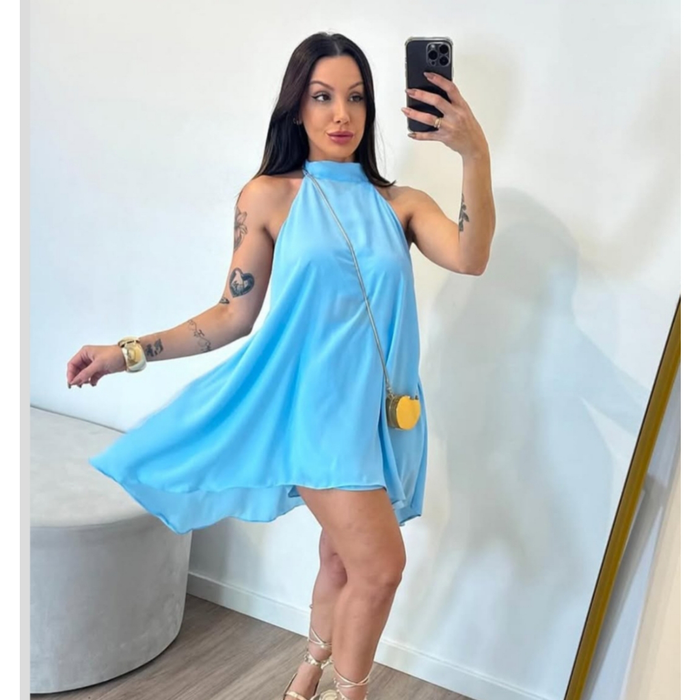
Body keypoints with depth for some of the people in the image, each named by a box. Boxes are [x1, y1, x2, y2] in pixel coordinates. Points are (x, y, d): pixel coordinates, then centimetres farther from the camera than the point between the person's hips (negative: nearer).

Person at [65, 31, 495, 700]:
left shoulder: (398, 204, 6)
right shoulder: (270, 196, 0)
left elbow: (470, 258, -12)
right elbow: (235, 313, 0)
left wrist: (475, 155, -24)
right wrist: (129, 352, -5)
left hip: (381, 409, 4)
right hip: (316, 401, -4)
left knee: (341, 557, 17)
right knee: (381, 564, -12)